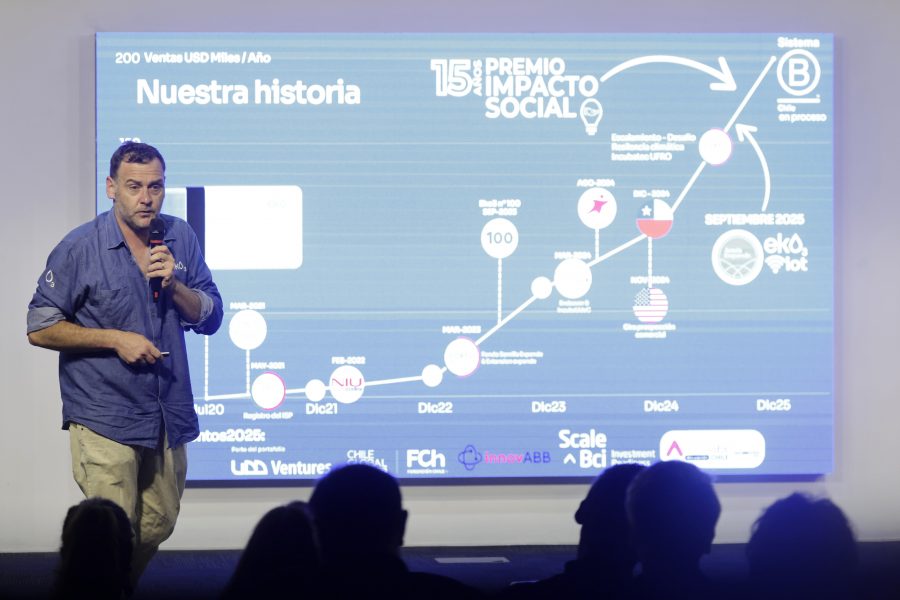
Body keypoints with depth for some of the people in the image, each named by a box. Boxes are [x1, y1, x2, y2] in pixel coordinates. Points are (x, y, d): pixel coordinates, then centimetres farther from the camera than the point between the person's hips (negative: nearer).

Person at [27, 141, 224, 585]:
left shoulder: (180, 239, 5)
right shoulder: (80, 248, -9)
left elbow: (210, 318, 6)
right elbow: (40, 329, -7)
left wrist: (173, 283, -13)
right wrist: (115, 339, -15)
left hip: (169, 414, 5)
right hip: (105, 418, -5)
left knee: (157, 527, 14)